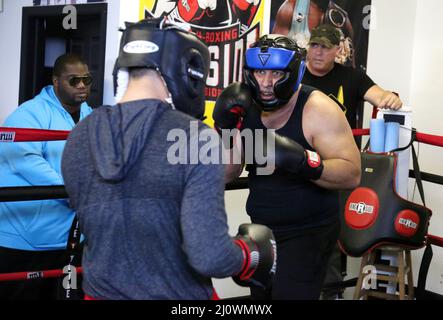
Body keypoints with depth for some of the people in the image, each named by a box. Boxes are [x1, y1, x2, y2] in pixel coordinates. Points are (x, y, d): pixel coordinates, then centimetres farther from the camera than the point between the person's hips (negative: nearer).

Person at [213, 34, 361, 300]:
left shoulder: (318, 109, -17)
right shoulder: (246, 107, -3)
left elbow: (352, 174, -22)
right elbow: (226, 175, -3)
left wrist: (302, 160, -37)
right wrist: (225, 130, -18)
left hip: (308, 233, -5)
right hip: (261, 229, 6)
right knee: (260, 294, 17)